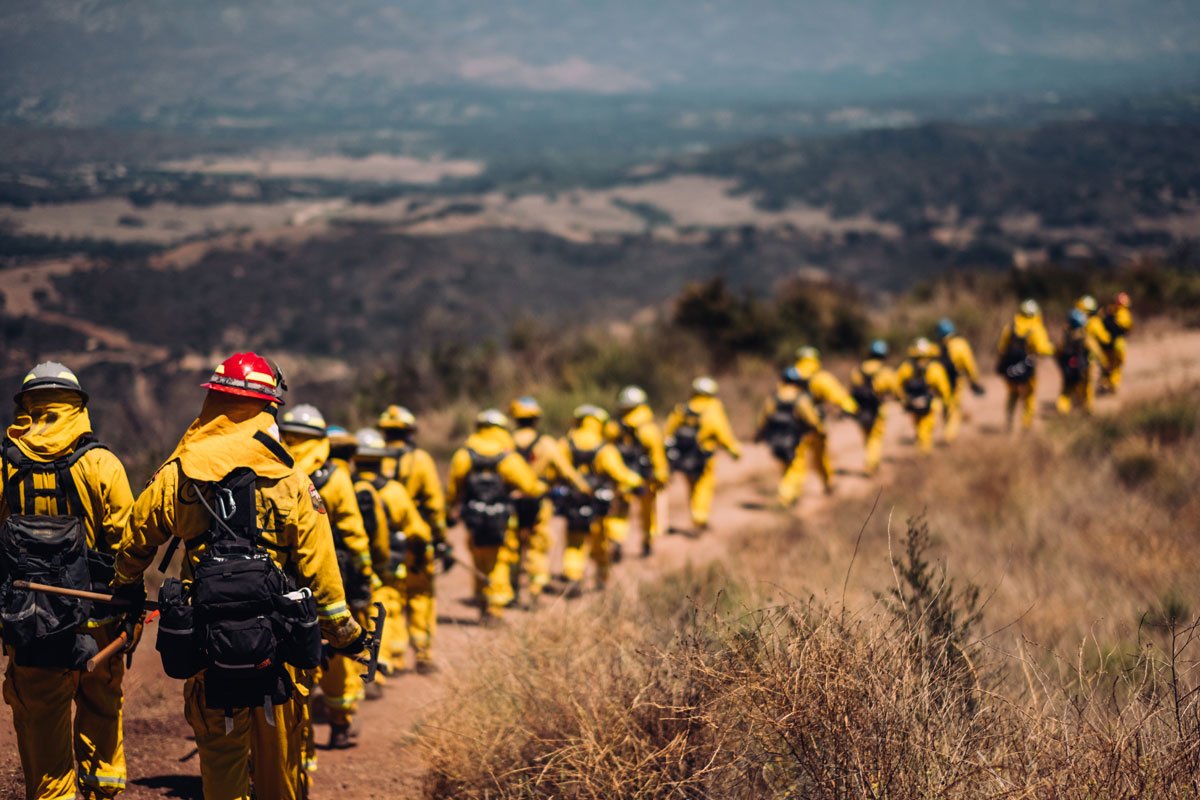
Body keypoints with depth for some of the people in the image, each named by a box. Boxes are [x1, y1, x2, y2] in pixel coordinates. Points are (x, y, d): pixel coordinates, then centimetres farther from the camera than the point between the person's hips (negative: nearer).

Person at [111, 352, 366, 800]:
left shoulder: (174, 477, -1)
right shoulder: (291, 482, -6)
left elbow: (135, 540, 14)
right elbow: (319, 567, -7)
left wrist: (127, 587, 34)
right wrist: (343, 632, 4)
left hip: (208, 642, 1)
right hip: (276, 644, -1)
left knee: (220, 763, 11)